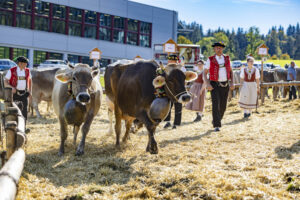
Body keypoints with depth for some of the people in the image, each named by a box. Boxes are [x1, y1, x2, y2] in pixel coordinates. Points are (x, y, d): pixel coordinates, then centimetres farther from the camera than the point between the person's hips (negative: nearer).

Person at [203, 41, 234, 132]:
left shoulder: (227, 58, 5)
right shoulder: (210, 60, -4)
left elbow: (230, 71, 14)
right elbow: (205, 73, -3)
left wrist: (232, 83, 2)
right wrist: (207, 84, -18)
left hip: (225, 86, 4)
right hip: (215, 86, -4)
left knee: (223, 106, 10)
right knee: (216, 105, -16)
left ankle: (216, 120, 36)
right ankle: (217, 126, -16)